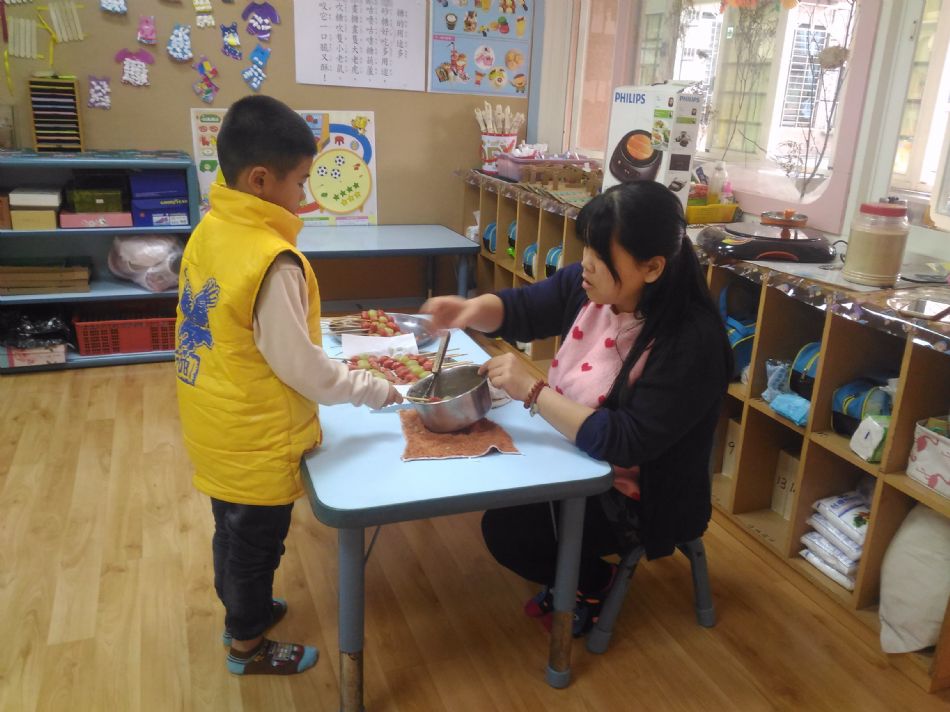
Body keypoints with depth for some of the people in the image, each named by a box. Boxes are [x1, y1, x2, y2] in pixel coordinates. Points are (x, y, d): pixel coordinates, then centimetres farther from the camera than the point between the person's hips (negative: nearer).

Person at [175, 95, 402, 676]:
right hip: (255, 440, -8)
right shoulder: (274, 261, -29)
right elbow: (299, 366, -23)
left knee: (232, 531, 27)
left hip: (217, 428, 8)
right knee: (256, 544, 15)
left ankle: (240, 611, 51)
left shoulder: (210, 231, -3)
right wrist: (374, 390, -11)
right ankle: (248, 646, 38)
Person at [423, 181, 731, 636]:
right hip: (576, 458, 8)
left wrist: (532, 390, -32)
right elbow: (520, 309, 1)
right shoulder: (589, 285, -11)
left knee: (507, 529, -14)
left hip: (637, 496, -7)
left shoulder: (691, 343, -31)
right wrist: (472, 311, -22)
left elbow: (624, 443, -32)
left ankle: (590, 583, 15)